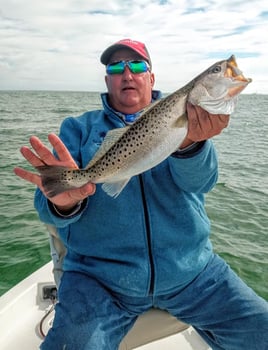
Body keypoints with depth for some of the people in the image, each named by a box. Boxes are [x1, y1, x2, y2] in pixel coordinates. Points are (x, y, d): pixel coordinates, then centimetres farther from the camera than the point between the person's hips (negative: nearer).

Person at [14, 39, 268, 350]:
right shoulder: (79, 128, 5)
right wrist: (64, 202, -29)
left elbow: (200, 181, -13)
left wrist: (189, 142, -35)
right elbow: (48, 205, -5)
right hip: (99, 277, -1)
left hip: (191, 270, 2)